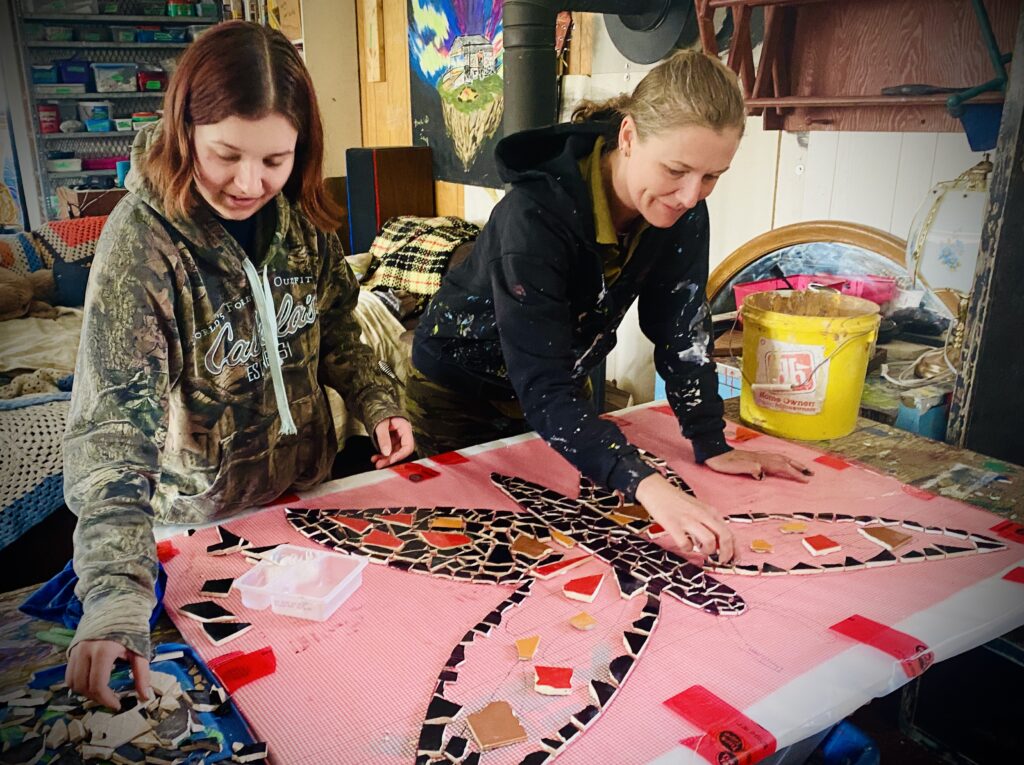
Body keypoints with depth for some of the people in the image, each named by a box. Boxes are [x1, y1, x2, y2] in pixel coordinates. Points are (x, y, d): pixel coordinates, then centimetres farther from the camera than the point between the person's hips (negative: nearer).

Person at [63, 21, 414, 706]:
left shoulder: (299, 215, -11)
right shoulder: (141, 240, -27)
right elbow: (114, 423, -33)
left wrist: (375, 402, -11)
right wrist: (115, 596, -42)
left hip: (309, 487, 5)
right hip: (206, 520, -4)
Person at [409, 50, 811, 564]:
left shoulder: (684, 212, -18)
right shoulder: (537, 214, -36)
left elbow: (680, 330, -11)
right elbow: (541, 387, -41)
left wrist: (712, 446, -16)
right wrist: (647, 487, -51)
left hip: (561, 385, 5)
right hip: (459, 391, -5)